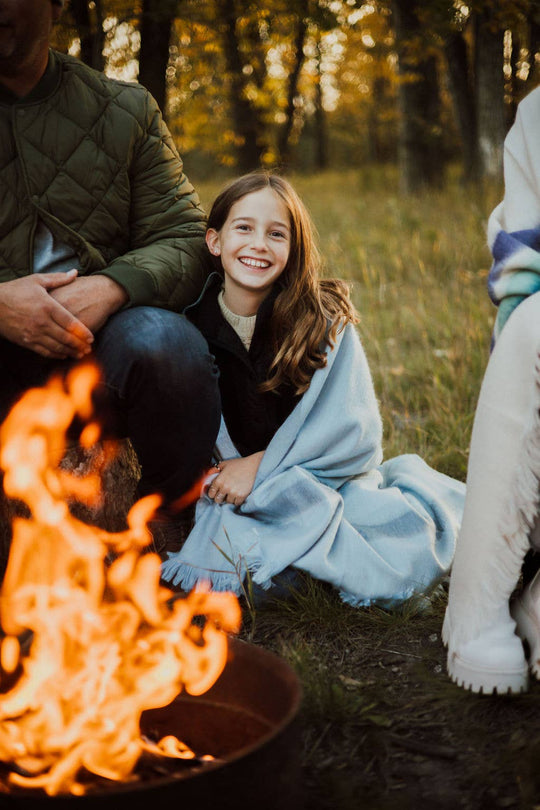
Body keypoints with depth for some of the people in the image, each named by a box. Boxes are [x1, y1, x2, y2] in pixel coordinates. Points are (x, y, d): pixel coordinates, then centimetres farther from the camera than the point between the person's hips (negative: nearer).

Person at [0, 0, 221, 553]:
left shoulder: (125, 110, 8)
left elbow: (184, 241, 1)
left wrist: (110, 287, -20)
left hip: (96, 347, 1)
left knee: (165, 342, -33)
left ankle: (171, 522, -4)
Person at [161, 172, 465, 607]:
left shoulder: (325, 319, -10)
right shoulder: (191, 321, -4)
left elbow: (356, 431, -11)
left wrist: (261, 466, -18)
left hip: (329, 478, -1)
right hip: (239, 494, 1)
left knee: (404, 567, -23)